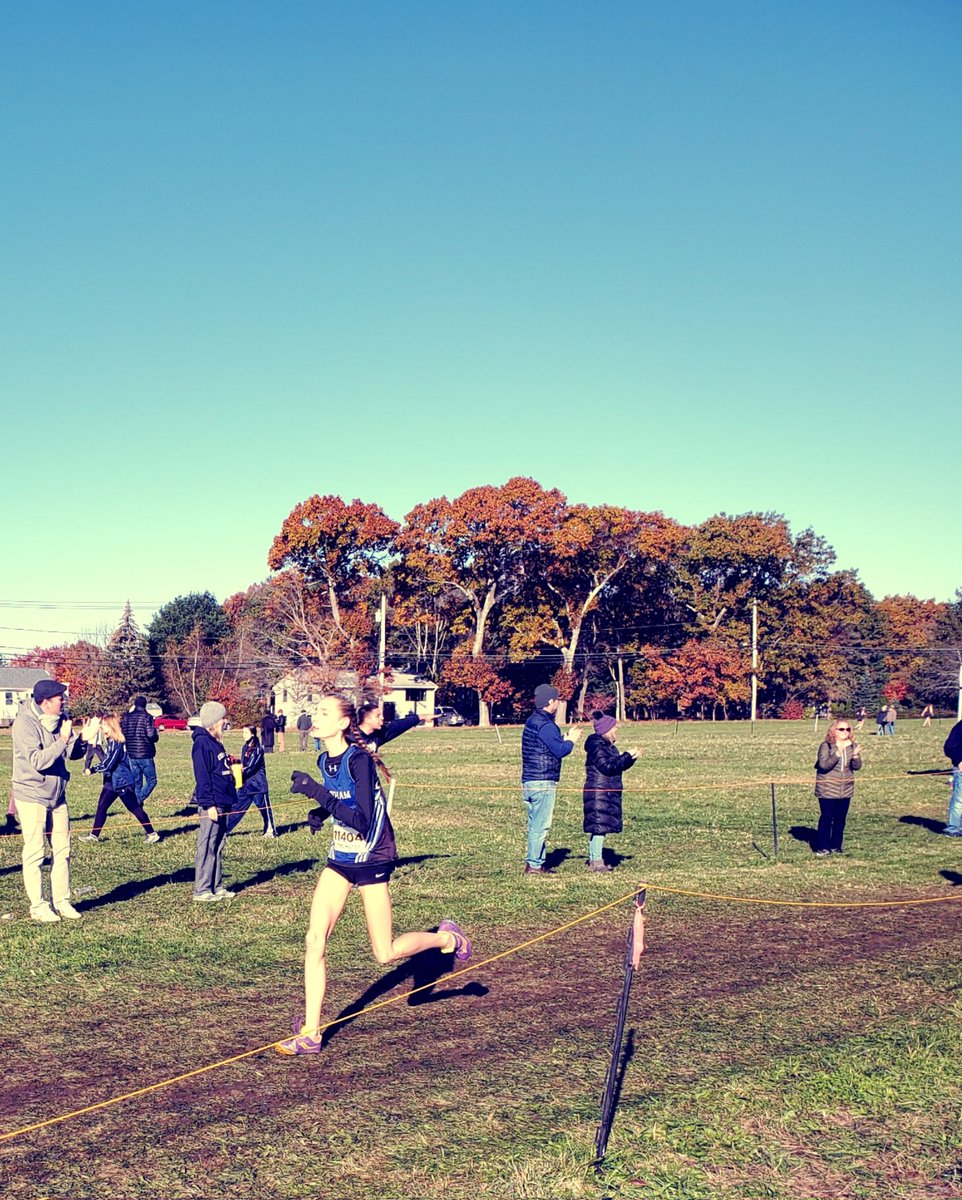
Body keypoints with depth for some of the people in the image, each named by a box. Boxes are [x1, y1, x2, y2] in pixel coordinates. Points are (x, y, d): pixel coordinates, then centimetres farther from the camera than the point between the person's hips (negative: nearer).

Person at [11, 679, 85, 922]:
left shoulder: (58, 720, 3)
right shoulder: (25, 723, -17)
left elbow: (72, 754, 7)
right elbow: (38, 761, -25)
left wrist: (81, 740, -13)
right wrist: (62, 740, -28)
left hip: (57, 795, 7)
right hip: (31, 795, -7)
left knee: (62, 849, 9)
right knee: (34, 852, -1)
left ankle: (61, 901, 19)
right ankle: (38, 906, 8)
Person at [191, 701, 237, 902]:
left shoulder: (215, 742, 16)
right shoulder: (202, 743, -13)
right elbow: (202, 776, -18)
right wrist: (209, 804, -21)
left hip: (222, 802, 10)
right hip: (212, 804, -10)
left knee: (217, 847, 13)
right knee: (206, 847, -4)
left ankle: (216, 887, 19)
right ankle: (202, 890, 0)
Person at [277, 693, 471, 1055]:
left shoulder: (359, 759, -23)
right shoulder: (324, 760, 1)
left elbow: (362, 820, -31)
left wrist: (317, 792, -36)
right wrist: (319, 812, 0)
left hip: (372, 859, -7)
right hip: (340, 858, 7)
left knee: (386, 953, 4)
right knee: (315, 941, -4)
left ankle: (447, 937, 31)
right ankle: (310, 1035, 3)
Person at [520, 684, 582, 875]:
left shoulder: (532, 721, 15)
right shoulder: (545, 725, -17)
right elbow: (560, 750, -18)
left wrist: (566, 738, 16)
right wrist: (571, 740, -1)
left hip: (529, 781, 10)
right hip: (543, 782, -10)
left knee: (535, 825, 15)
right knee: (540, 826, -5)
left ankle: (533, 861, 19)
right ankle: (534, 865, -3)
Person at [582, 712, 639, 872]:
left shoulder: (608, 746, 18)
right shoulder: (597, 746, -13)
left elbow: (618, 765, 21)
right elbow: (607, 766, -20)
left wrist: (630, 758, 5)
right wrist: (627, 756, -16)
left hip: (607, 793, 10)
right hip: (599, 792, -10)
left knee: (601, 827, 11)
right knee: (599, 825, -10)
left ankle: (594, 859, 16)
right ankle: (596, 861, -8)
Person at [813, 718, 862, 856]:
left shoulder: (853, 746, 4)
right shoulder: (826, 746, -10)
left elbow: (857, 767, -1)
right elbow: (824, 765, -21)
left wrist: (856, 756, -22)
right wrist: (837, 754, -33)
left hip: (846, 790, 5)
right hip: (827, 790, -5)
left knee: (840, 819, 9)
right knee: (826, 818, -1)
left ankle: (835, 846, 19)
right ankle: (822, 847, 8)